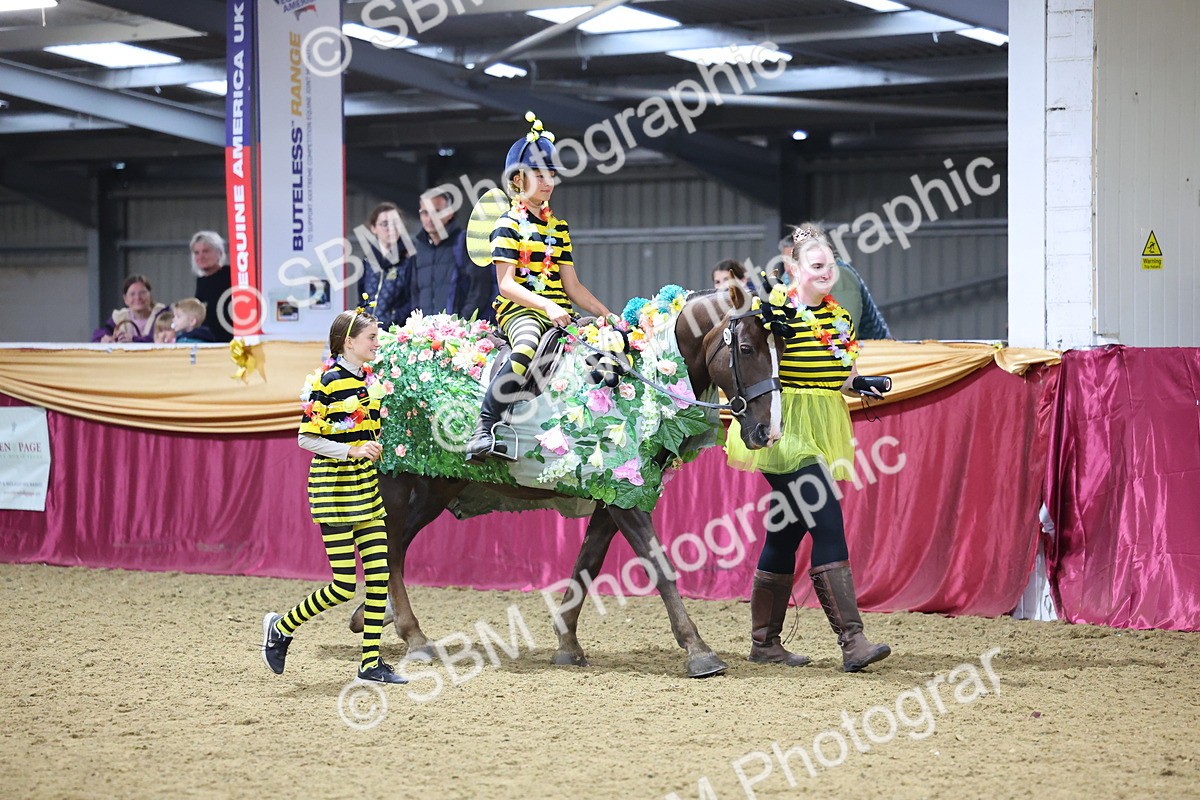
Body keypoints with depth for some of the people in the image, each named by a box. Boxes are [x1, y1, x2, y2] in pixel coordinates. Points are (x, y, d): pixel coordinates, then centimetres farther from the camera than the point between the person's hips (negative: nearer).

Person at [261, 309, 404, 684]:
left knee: (380, 576, 2)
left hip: (365, 485, 8)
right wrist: (353, 451, -23)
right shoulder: (326, 383, -14)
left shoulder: (369, 379, 10)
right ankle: (280, 628, 15)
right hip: (333, 487, -8)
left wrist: (375, 447, 8)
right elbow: (307, 439, -16)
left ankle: (371, 663, 8)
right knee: (344, 586, -6)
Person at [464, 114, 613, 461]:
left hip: (557, 309, 7)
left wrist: (606, 315, 8)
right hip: (518, 308, -7)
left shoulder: (559, 227, 20)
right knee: (527, 349, -39)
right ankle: (484, 428, -32)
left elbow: (571, 285, 19)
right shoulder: (509, 224, -1)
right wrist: (547, 306, -23)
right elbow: (506, 284, -11)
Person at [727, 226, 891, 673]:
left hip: (825, 434, 8)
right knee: (828, 525, -15)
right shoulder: (777, 310, -10)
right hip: (786, 434, -8)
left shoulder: (839, 317, 13)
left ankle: (764, 640, 19)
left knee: (789, 532, 12)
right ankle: (851, 640, -17)